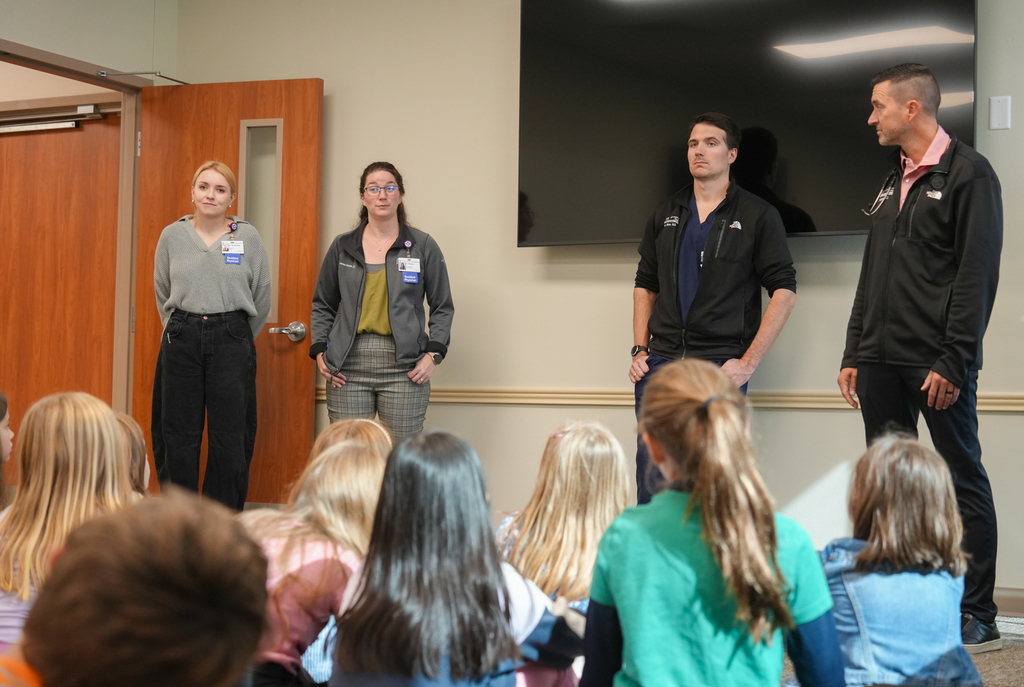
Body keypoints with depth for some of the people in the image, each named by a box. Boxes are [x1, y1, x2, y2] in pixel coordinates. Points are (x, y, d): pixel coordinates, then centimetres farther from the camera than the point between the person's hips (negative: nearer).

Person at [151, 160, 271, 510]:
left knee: (230, 440, -1)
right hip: (181, 341, 2)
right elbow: (163, 295, 16)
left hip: (232, 340, -1)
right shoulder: (172, 236, 5)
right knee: (179, 438, 3)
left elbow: (262, 296, 8)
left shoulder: (248, 236, 1)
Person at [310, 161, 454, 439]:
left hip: (403, 365, -1)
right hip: (349, 365, 2)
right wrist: (319, 351, 4)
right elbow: (323, 305, 17)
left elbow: (443, 307, 8)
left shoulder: (423, 246, 6)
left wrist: (433, 354, -4)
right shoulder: (342, 246, 11)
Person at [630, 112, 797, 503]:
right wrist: (640, 350, 8)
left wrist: (749, 362, -10)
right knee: (650, 477, 4)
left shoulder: (756, 216, 1)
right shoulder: (667, 214, 14)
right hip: (660, 362, 4)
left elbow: (784, 292, -4)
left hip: (720, 367, -4)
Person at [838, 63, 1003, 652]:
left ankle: (976, 616, 5)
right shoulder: (893, 183, 18)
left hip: (938, 363, -8)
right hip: (882, 361, 8)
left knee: (963, 479, 0)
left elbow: (977, 275, -13)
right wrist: (855, 353, 15)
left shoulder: (967, 173, -6)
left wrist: (953, 360, -18)